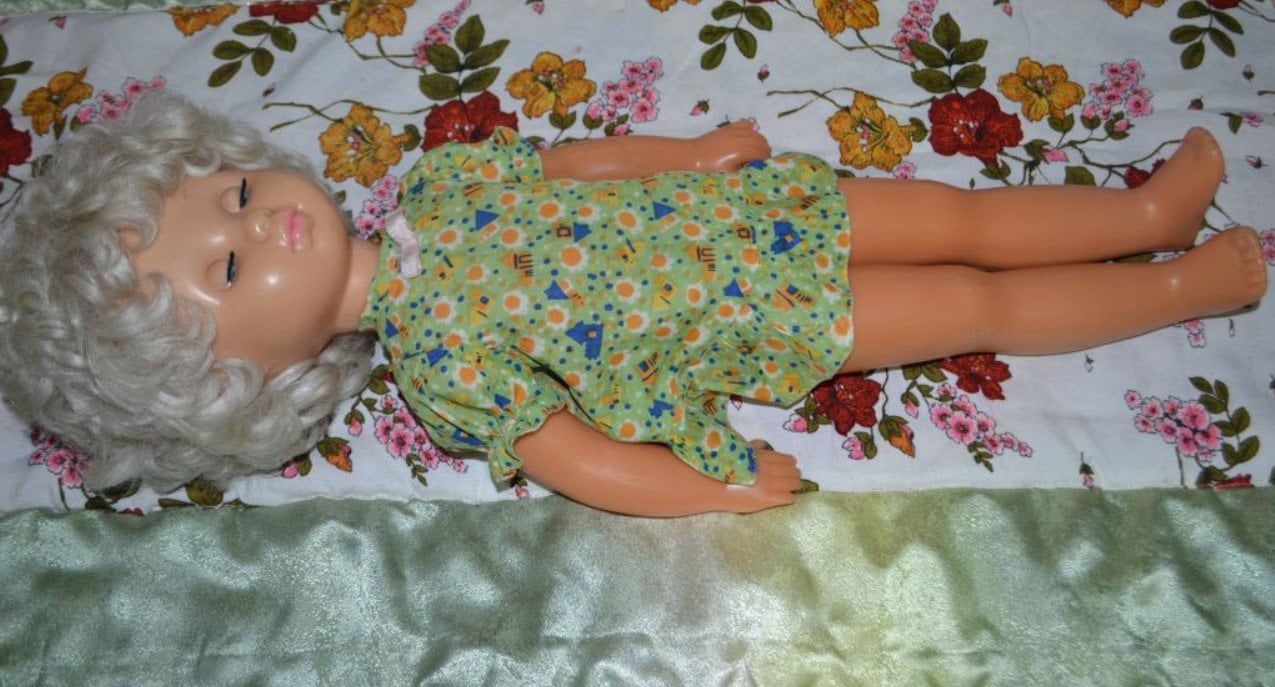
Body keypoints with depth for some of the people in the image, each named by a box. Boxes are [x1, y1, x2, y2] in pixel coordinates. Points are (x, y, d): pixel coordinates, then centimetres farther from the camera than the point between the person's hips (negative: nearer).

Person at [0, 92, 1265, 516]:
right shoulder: (440, 366, -20)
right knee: (988, 304, 2)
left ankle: (1157, 205, 29)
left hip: (738, 203, 5)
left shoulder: (430, 183, -4)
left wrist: (697, 153, 6)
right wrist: (725, 491, -19)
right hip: (765, 323, -5)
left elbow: (569, 159, 7)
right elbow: (569, 458, -18)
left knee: (962, 214, 8)